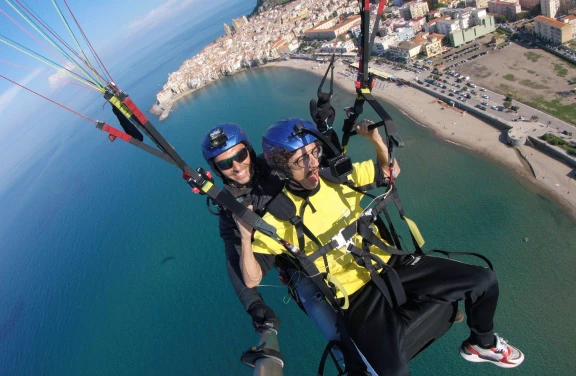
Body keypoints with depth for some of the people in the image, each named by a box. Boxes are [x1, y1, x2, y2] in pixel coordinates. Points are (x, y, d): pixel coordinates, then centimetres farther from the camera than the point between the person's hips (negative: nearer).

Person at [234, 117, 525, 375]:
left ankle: (482, 344, 34)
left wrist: (376, 139, -5)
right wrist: (246, 237, -30)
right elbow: (251, 278, -12)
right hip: (357, 295, -4)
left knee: (484, 281, 2)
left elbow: (391, 171, 13)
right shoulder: (279, 218, -13)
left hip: (392, 266, 5)